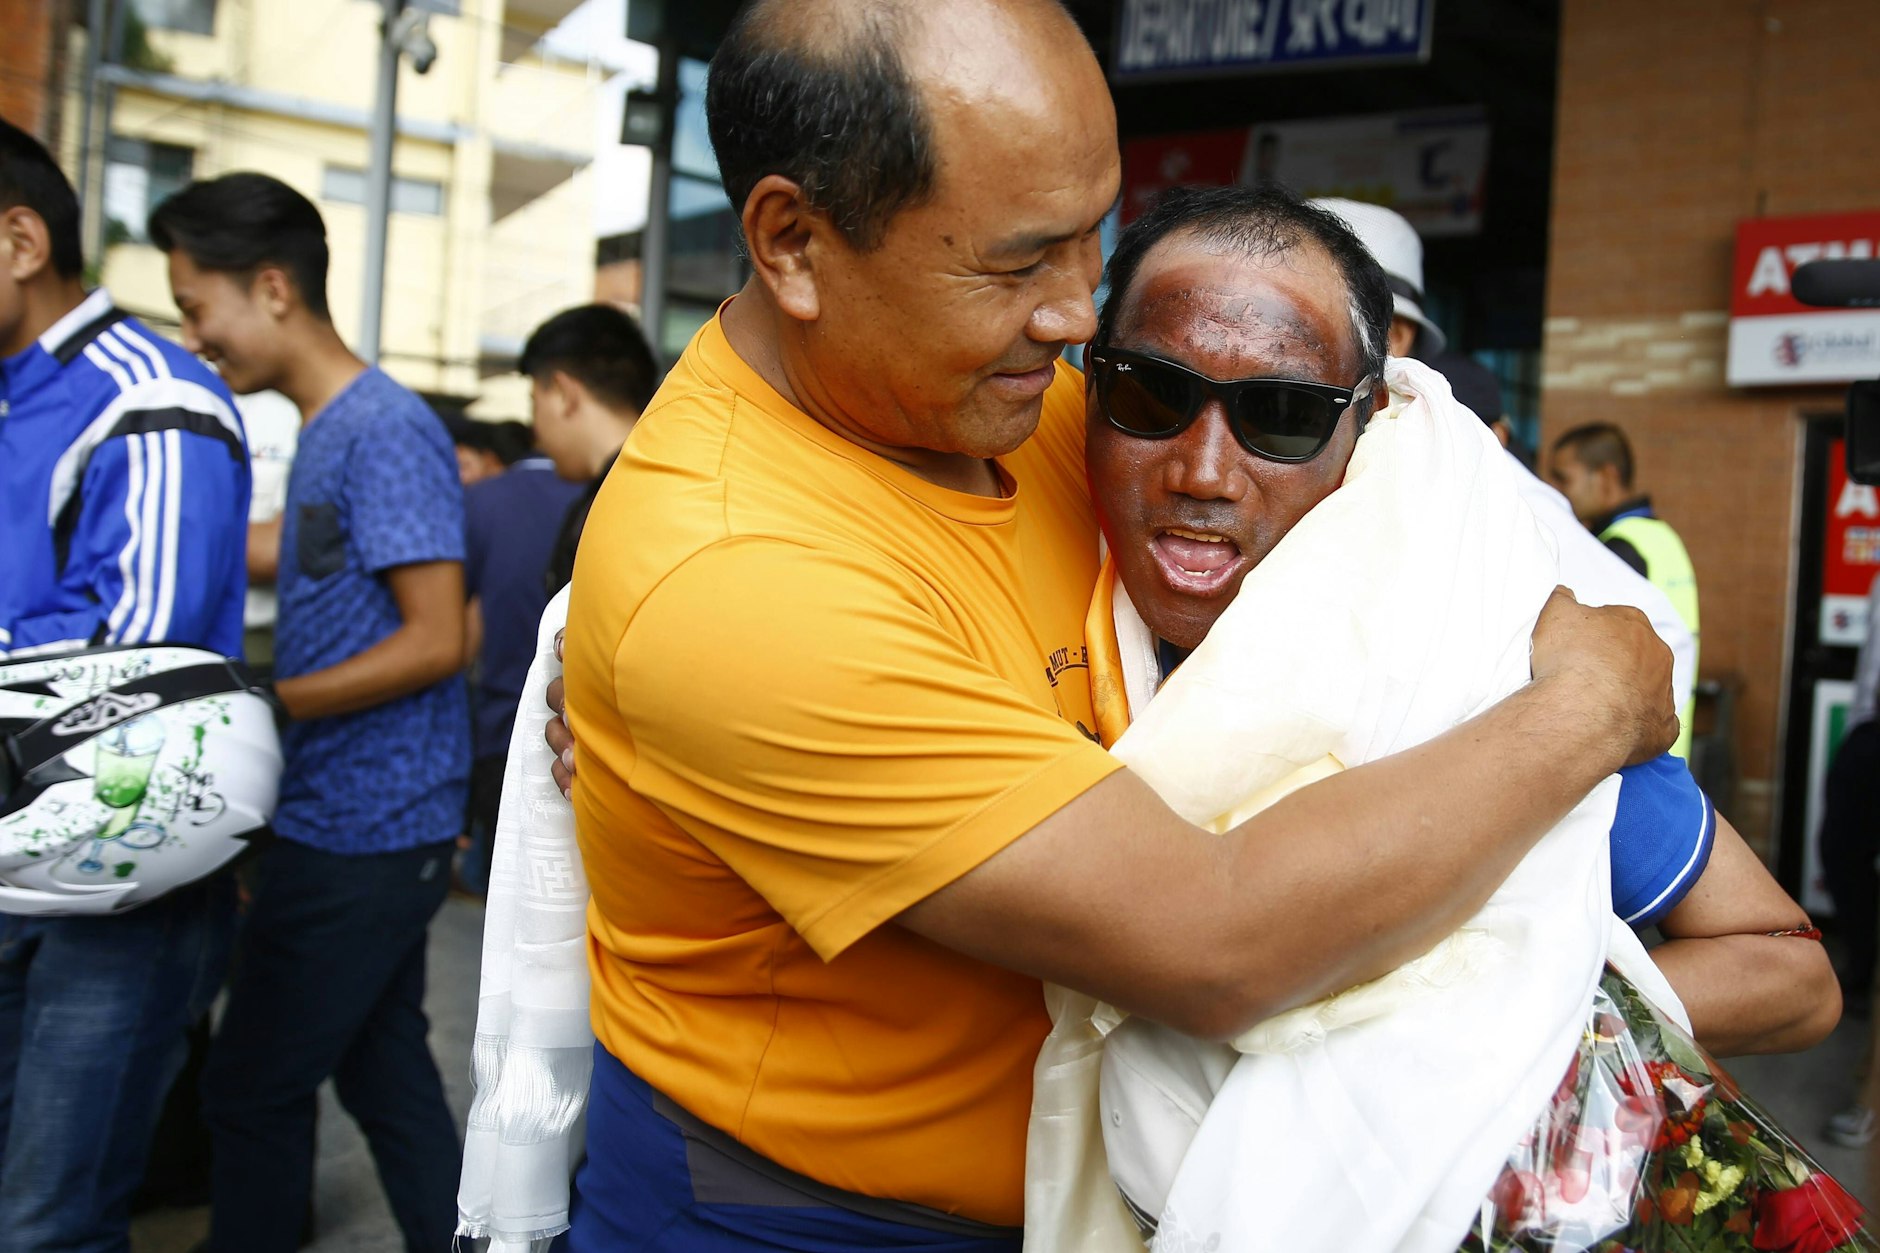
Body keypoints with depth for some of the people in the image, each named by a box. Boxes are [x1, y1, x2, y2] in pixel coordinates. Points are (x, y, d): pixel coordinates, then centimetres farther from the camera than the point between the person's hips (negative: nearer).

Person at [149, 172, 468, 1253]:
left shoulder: (386, 430, -16)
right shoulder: (324, 432, 13)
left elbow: (435, 642, -20)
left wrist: (258, 705, -17)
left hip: (366, 833, -9)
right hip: (354, 825, 9)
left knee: (255, 1092, 1)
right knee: (387, 1076, 15)